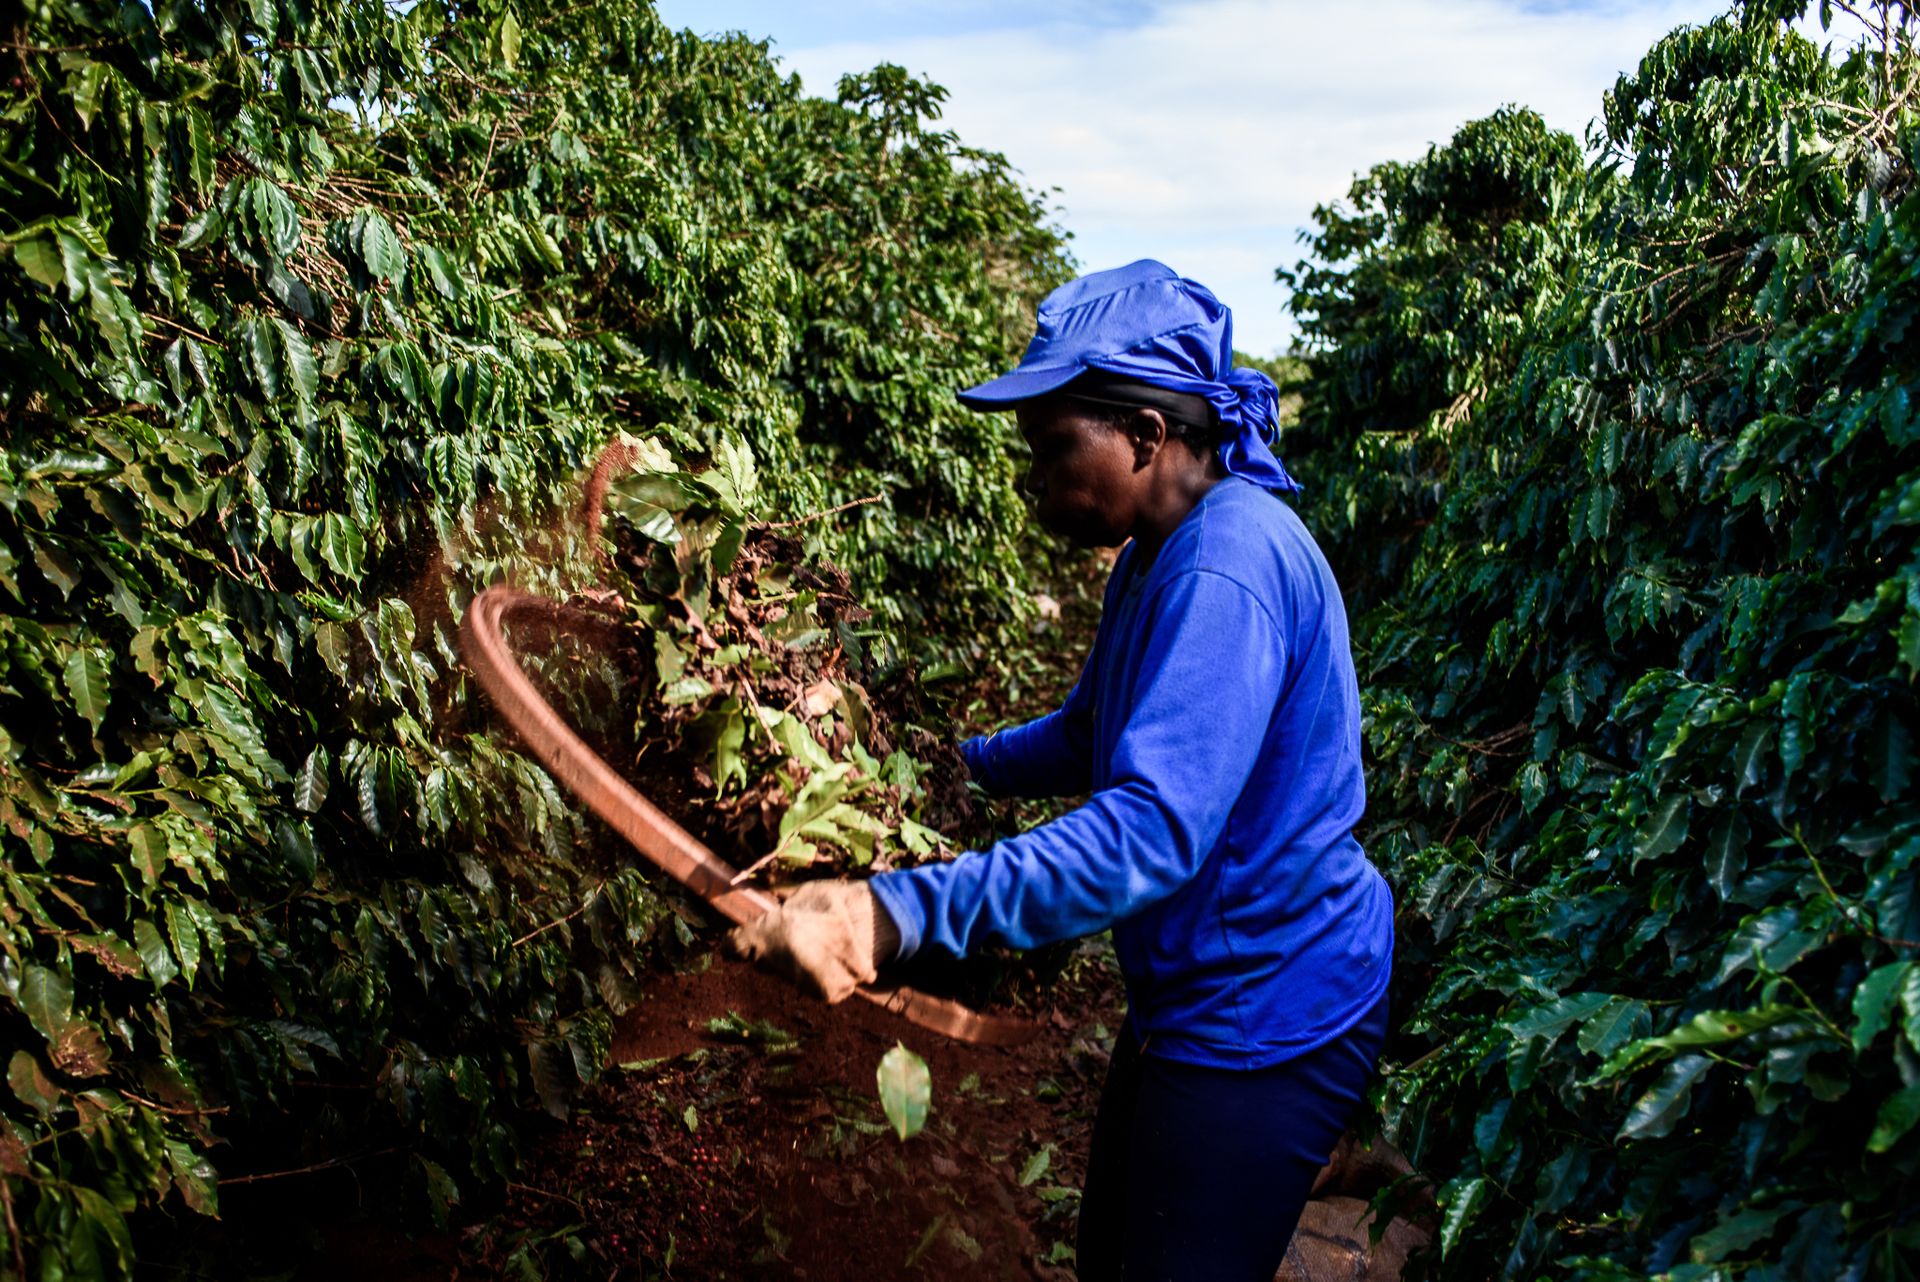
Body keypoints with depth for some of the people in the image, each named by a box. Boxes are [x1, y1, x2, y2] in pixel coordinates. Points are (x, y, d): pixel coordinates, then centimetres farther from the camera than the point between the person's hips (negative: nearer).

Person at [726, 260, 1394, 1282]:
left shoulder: (1226, 573, -29)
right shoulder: (1154, 558, 6)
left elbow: (1151, 833, -39)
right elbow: (1091, 737, 20)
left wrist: (891, 918, -46)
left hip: (1266, 1022, -10)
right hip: (1193, 995, 10)